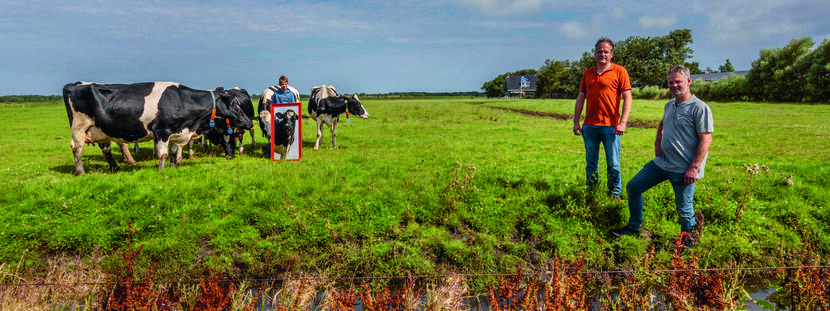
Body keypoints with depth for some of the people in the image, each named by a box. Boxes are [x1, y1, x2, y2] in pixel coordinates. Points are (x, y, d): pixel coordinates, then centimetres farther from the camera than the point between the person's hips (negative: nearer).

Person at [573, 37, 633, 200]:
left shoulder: (619, 71, 0)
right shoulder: (588, 73, 13)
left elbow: (627, 98, -4)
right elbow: (580, 98, 16)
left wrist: (622, 123, -13)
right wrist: (576, 122, 9)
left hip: (610, 126, -4)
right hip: (589, 126, 4)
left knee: (613, 164, 4)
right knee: (590, 163, 10)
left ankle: (615, 194, 16)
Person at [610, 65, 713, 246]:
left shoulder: (699, 108, -13)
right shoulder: (669, 105, 11)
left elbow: (706, 139, -17)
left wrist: (694, 168, -21)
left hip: (683, 169, -8)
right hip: (661, 163, 8)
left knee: (684, 208, 2)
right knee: (633, 187, 9)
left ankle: (687, 237, 27)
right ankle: (634, 227, 23)